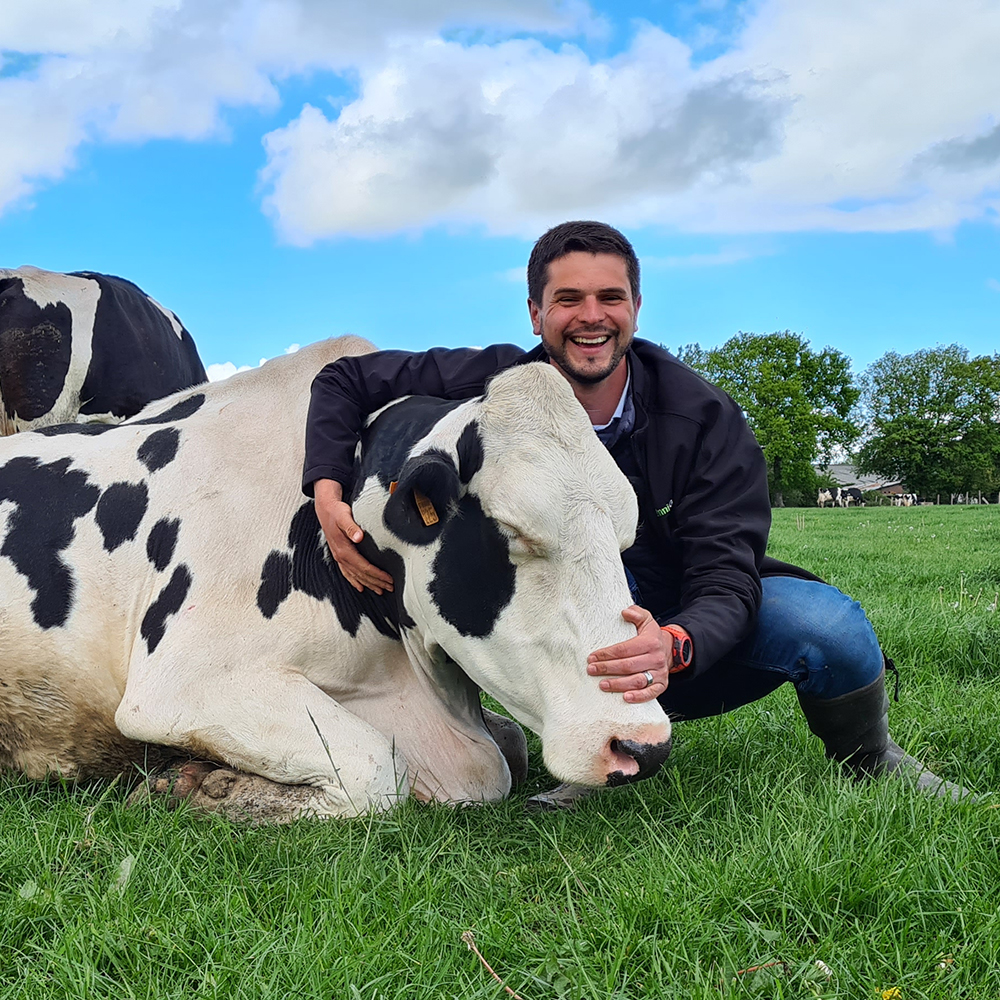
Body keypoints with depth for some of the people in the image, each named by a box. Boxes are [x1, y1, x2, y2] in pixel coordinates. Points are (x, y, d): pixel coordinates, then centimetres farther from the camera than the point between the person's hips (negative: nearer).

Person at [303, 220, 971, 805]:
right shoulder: (499, 387, -14)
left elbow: (726, 581, -24)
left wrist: (673, 646, -47)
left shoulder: (704, 419, -17)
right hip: (561, 652, 1)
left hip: (696, 644, 0)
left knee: (828, 623, -31)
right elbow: (346, 379, -4)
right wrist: (329, 495, -21)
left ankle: (870, 760, 4)